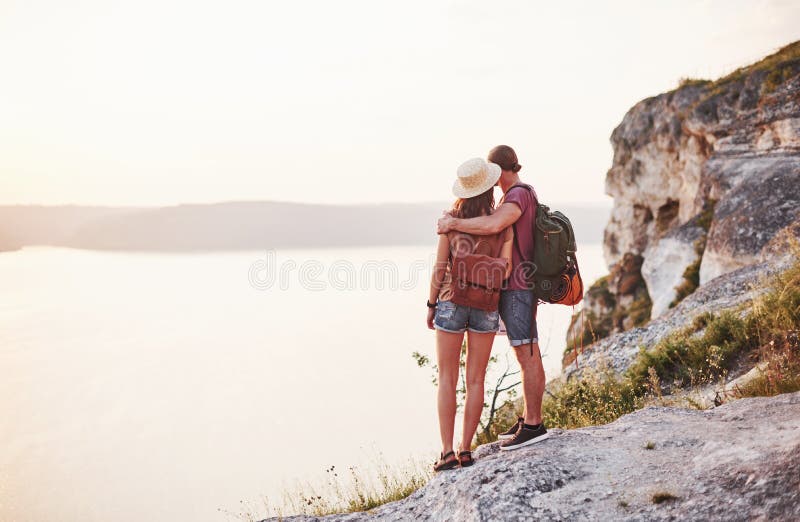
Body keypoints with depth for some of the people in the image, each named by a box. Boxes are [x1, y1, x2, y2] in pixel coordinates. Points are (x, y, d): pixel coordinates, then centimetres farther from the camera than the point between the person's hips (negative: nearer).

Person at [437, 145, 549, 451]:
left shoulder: (518, 195, -16)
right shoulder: (522, 194, 17)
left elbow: (493, 225, -35)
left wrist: (452, 224, -24)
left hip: (517, 287, -10)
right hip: (516, 286, 10)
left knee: (527, 355, -5)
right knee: (526, 354, 14)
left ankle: (533, 425, 2)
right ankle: (530, 418, 22)